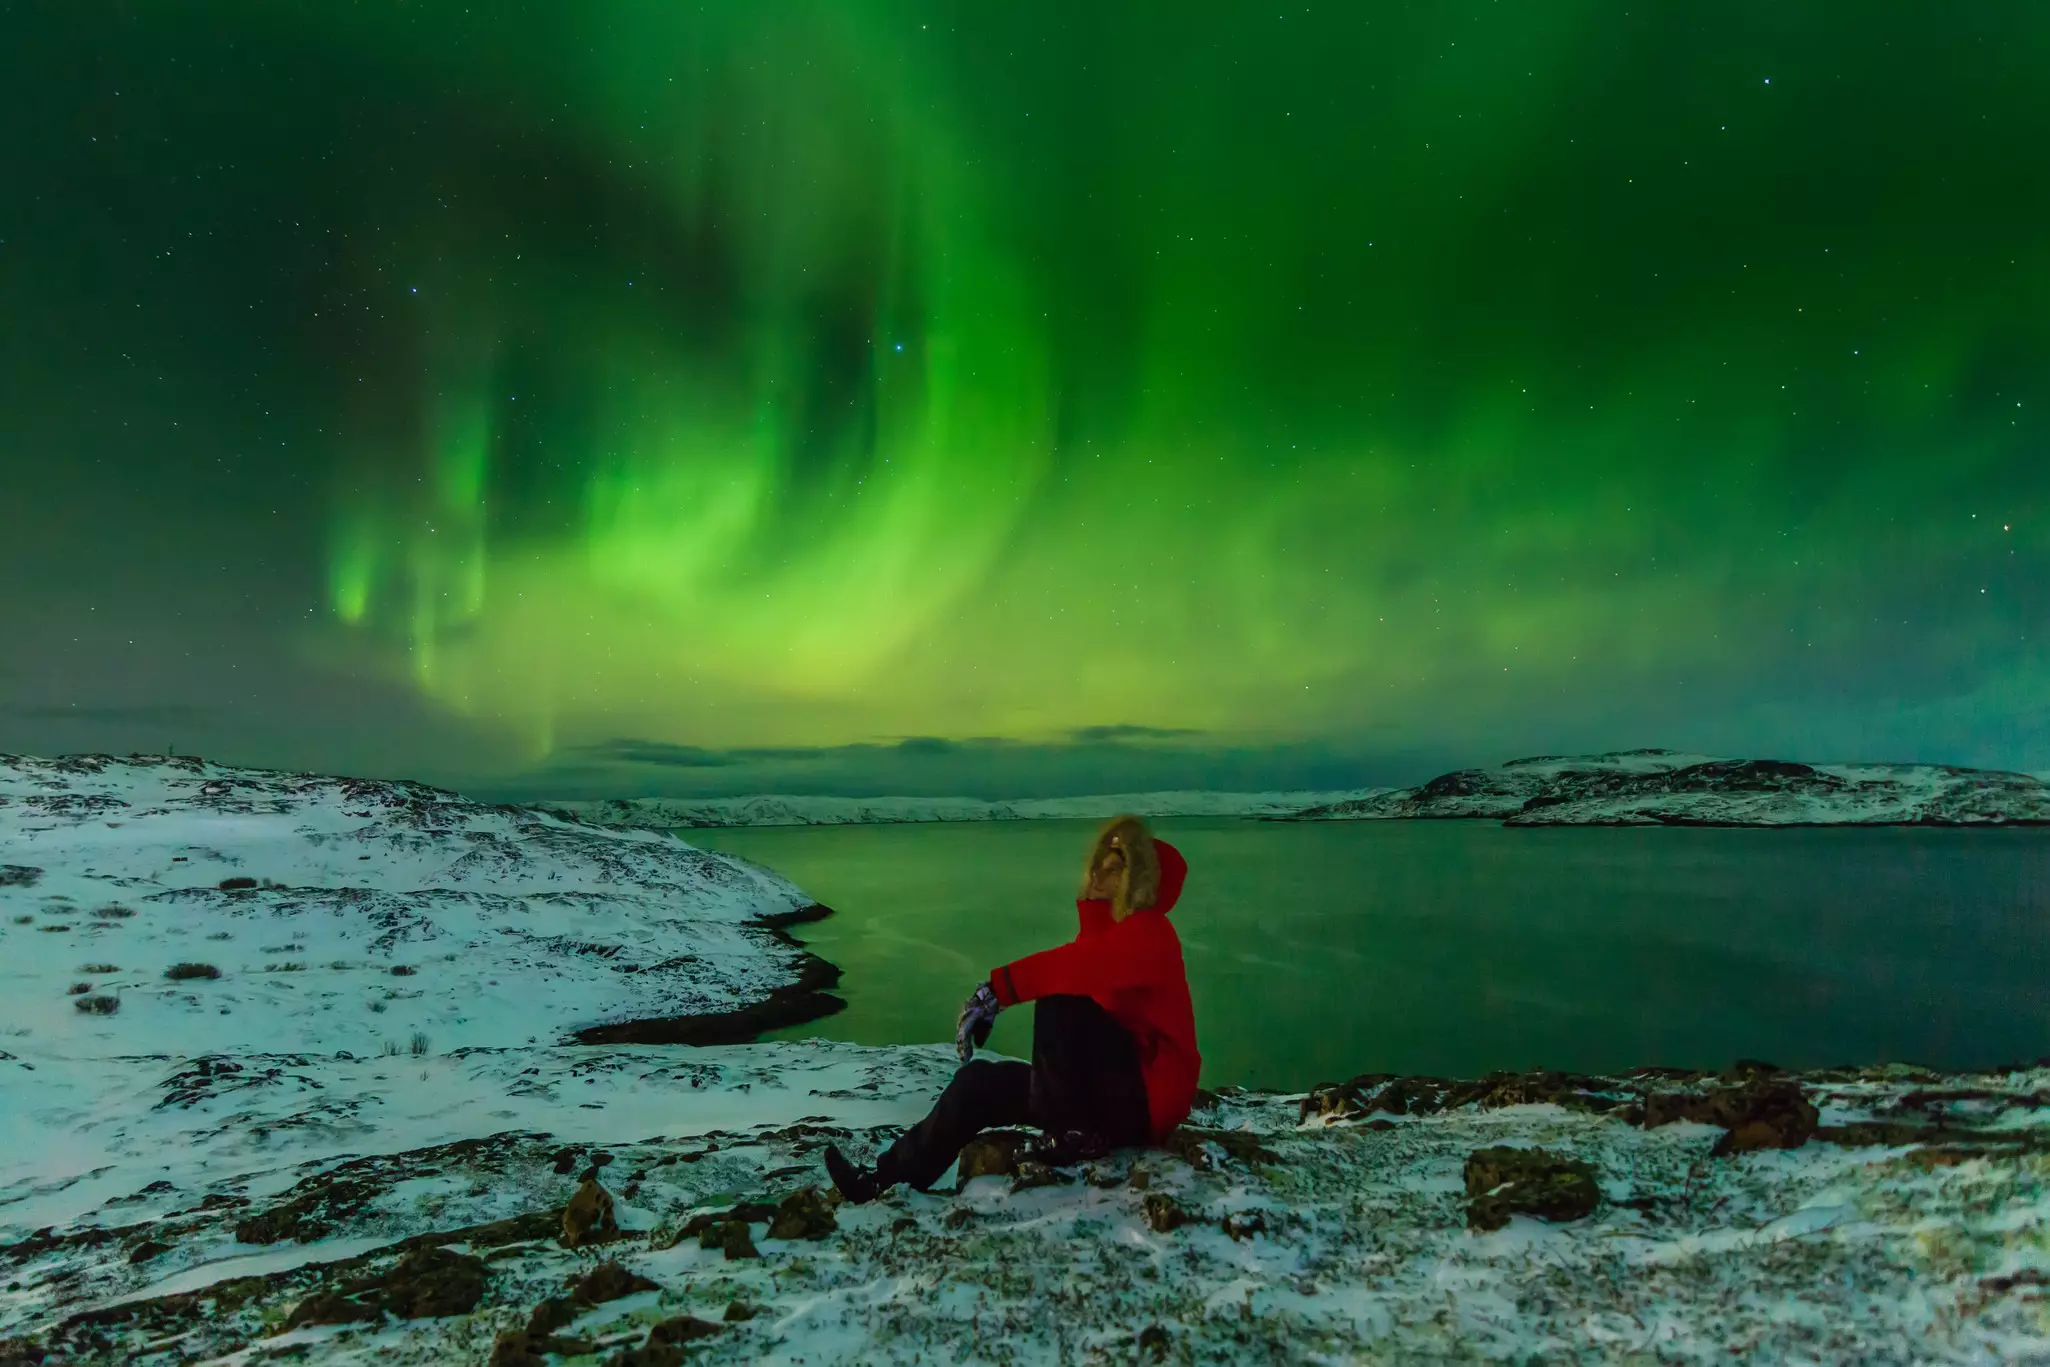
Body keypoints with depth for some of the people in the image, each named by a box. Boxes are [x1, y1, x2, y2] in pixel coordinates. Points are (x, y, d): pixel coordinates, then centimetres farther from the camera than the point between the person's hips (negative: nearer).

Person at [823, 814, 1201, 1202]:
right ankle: (888, 1178, -2)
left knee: (1060, 998, -26)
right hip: (1110, 1086, 9)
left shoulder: (1148, 933, -16)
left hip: (1145, 1099, -9)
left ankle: (1075, 1131, -16)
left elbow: (1083, 966, -34)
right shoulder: (1113, 933, 14)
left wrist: (995, 989, -36)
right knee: (980, 1081, -1)